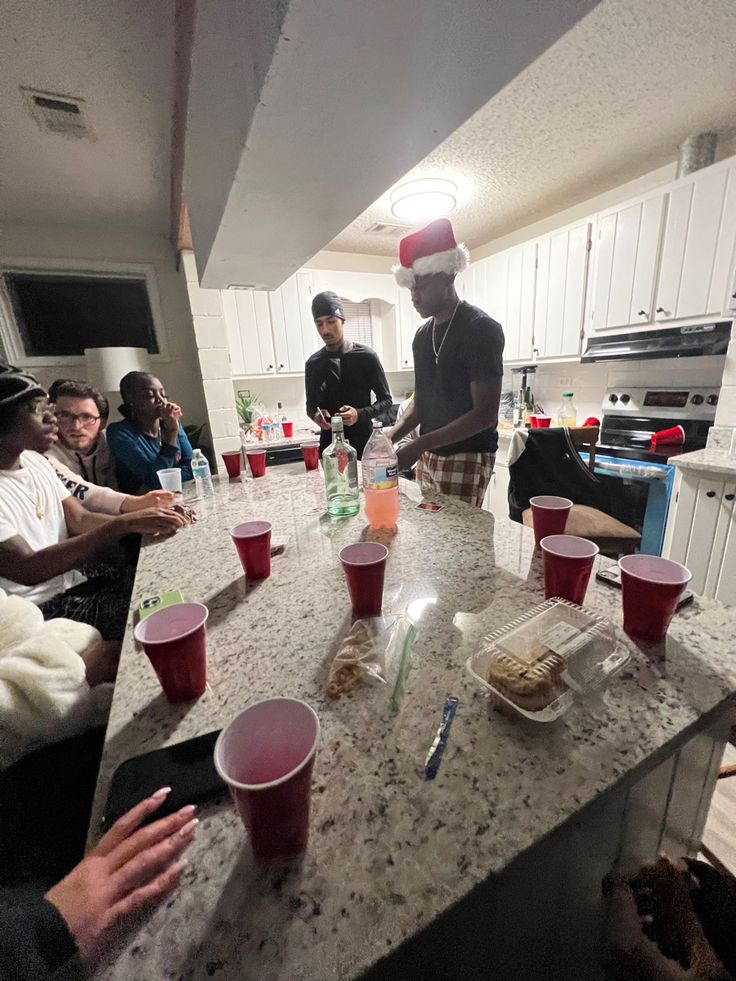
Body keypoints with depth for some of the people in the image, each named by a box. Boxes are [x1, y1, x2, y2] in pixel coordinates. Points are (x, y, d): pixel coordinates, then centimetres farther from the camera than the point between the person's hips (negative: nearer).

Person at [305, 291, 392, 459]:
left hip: (363, 442, -2)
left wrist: (360, 414, -19)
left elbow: (385, 400, 0)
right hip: (329, 442, 3)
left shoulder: (366, 356, -4)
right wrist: (315, 415, -9)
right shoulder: (313, 363, 6)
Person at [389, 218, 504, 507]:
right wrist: (391, 437, -2)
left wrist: (418, 445, -23)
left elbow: (486, 413, -18)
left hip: (466, 461, -6)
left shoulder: (481, 328, -11)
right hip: (428, 457, 7)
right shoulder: (422, 335, 11)